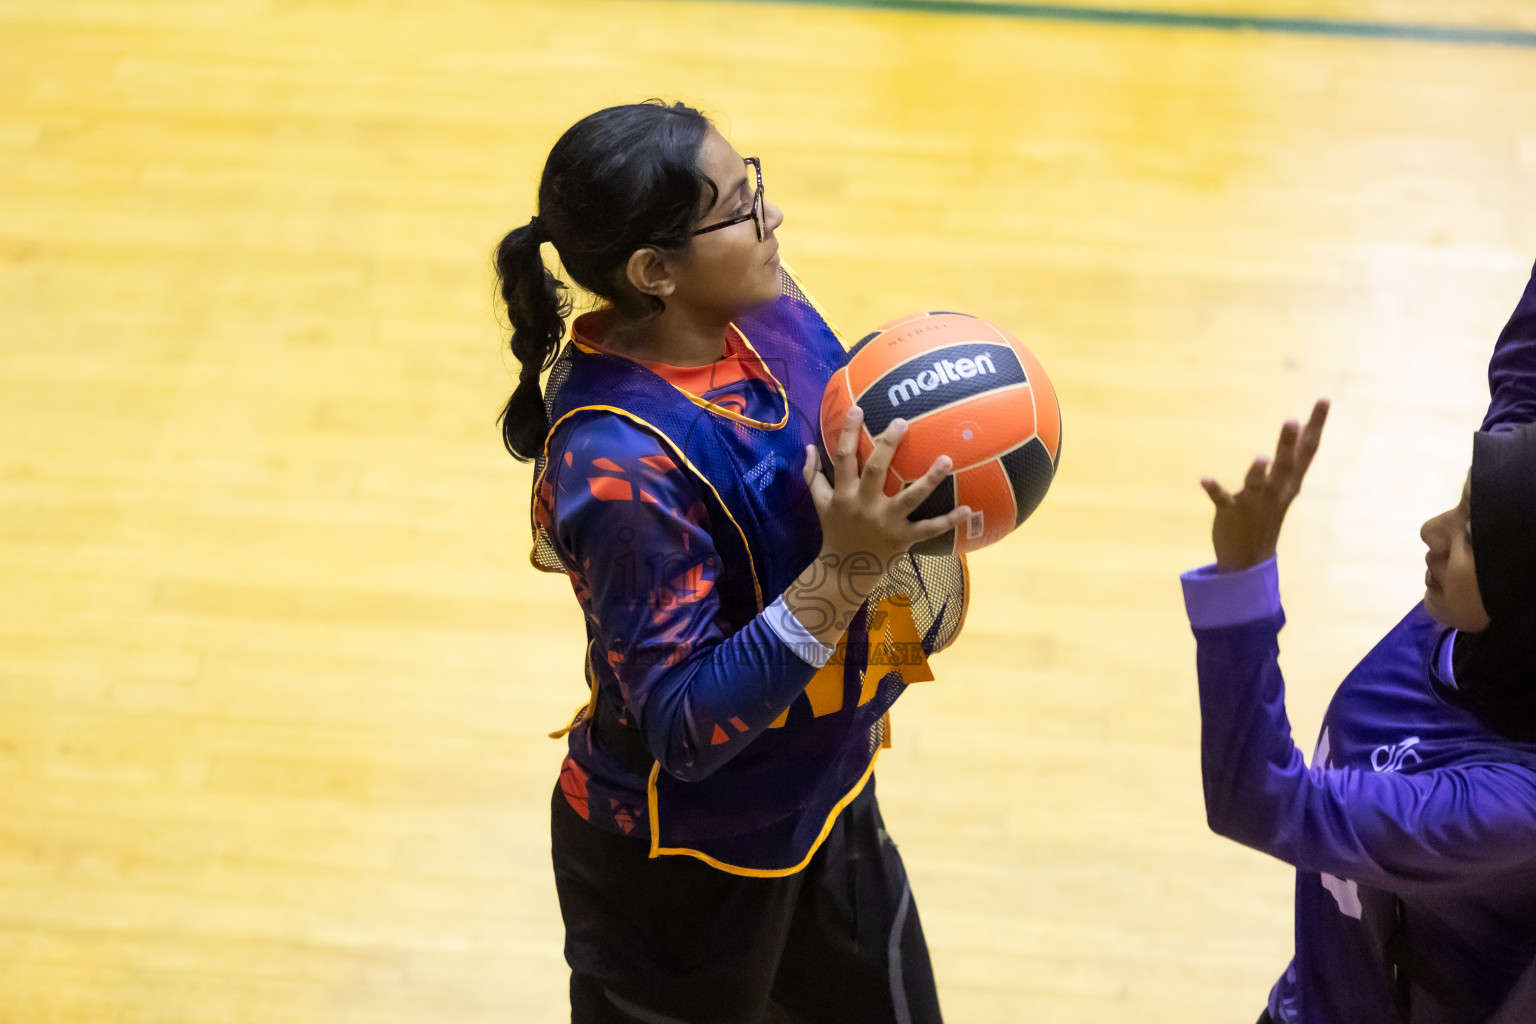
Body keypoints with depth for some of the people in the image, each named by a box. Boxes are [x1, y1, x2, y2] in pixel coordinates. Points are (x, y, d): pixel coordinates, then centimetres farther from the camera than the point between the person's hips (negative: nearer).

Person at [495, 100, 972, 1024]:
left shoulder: (764, 311, -9)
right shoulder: (617, 460, -32)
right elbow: (687, 729, -31)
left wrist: (888, 526, -12)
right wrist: (842, 573, -38)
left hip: (823, 800, 8)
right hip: (679, 870, -8)